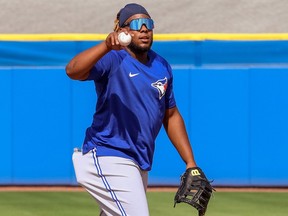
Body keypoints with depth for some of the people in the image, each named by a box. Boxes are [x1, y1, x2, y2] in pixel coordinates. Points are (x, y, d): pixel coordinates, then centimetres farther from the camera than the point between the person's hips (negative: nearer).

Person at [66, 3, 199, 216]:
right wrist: (107, 46, -45)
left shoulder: (162, 67, 11)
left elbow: (171, 116, 19)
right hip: (108, 157, -8)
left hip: (140, 164, 8)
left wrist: (191, 164, 14)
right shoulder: (113, 59, -12)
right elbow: (72, 70, -31)